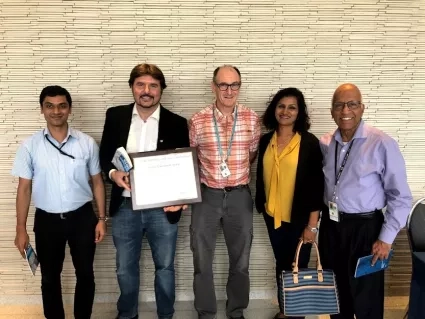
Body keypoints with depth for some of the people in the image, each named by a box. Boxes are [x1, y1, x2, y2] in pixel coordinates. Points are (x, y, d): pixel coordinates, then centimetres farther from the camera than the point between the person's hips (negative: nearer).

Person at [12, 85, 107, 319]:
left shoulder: (87, 143, -4)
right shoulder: (29, 146, -5)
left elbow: (97, 182, 2)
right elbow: (24, 189, -1)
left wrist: (101, 218, 0)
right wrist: (21, 228, -3)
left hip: (82, 217, 0)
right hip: (47, 220, 0)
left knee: (85, 274, 14)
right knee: (50, 278, 14)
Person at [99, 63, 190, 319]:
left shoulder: (177, 123, -4)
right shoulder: (115, 116, 1)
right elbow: (105, 154, 7)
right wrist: (113, 173, -15)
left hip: (162, 209, -1)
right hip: (125, 207, 2)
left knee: (165, 267, 14)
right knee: (125, 268, 17)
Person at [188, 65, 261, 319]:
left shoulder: (252, 119, -2)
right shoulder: (198, 121, -5)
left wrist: (237, 171, 4)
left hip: (239, 195, 1)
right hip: (207, 195, -1)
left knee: (240, 259, 14)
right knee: (202, 261, 9)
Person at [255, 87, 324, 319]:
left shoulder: (309, 142, -11)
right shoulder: (266, 141, 2)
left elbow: (316, 186, -12)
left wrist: (312, 225, -13)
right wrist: (260, 205, 9)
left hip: (298, 218, -4)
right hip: (273, 215, 4)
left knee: (298, 267, 9)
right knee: (281, 265, 18)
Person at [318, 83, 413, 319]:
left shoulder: (382, 144, -15)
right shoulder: (324, 144, 1)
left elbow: (400, 197, -11)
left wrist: (386, 238, -12)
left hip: (364, 228, -5)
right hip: (330, 225, 5)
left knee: (365, 298, 9)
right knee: (336, 292, 21)